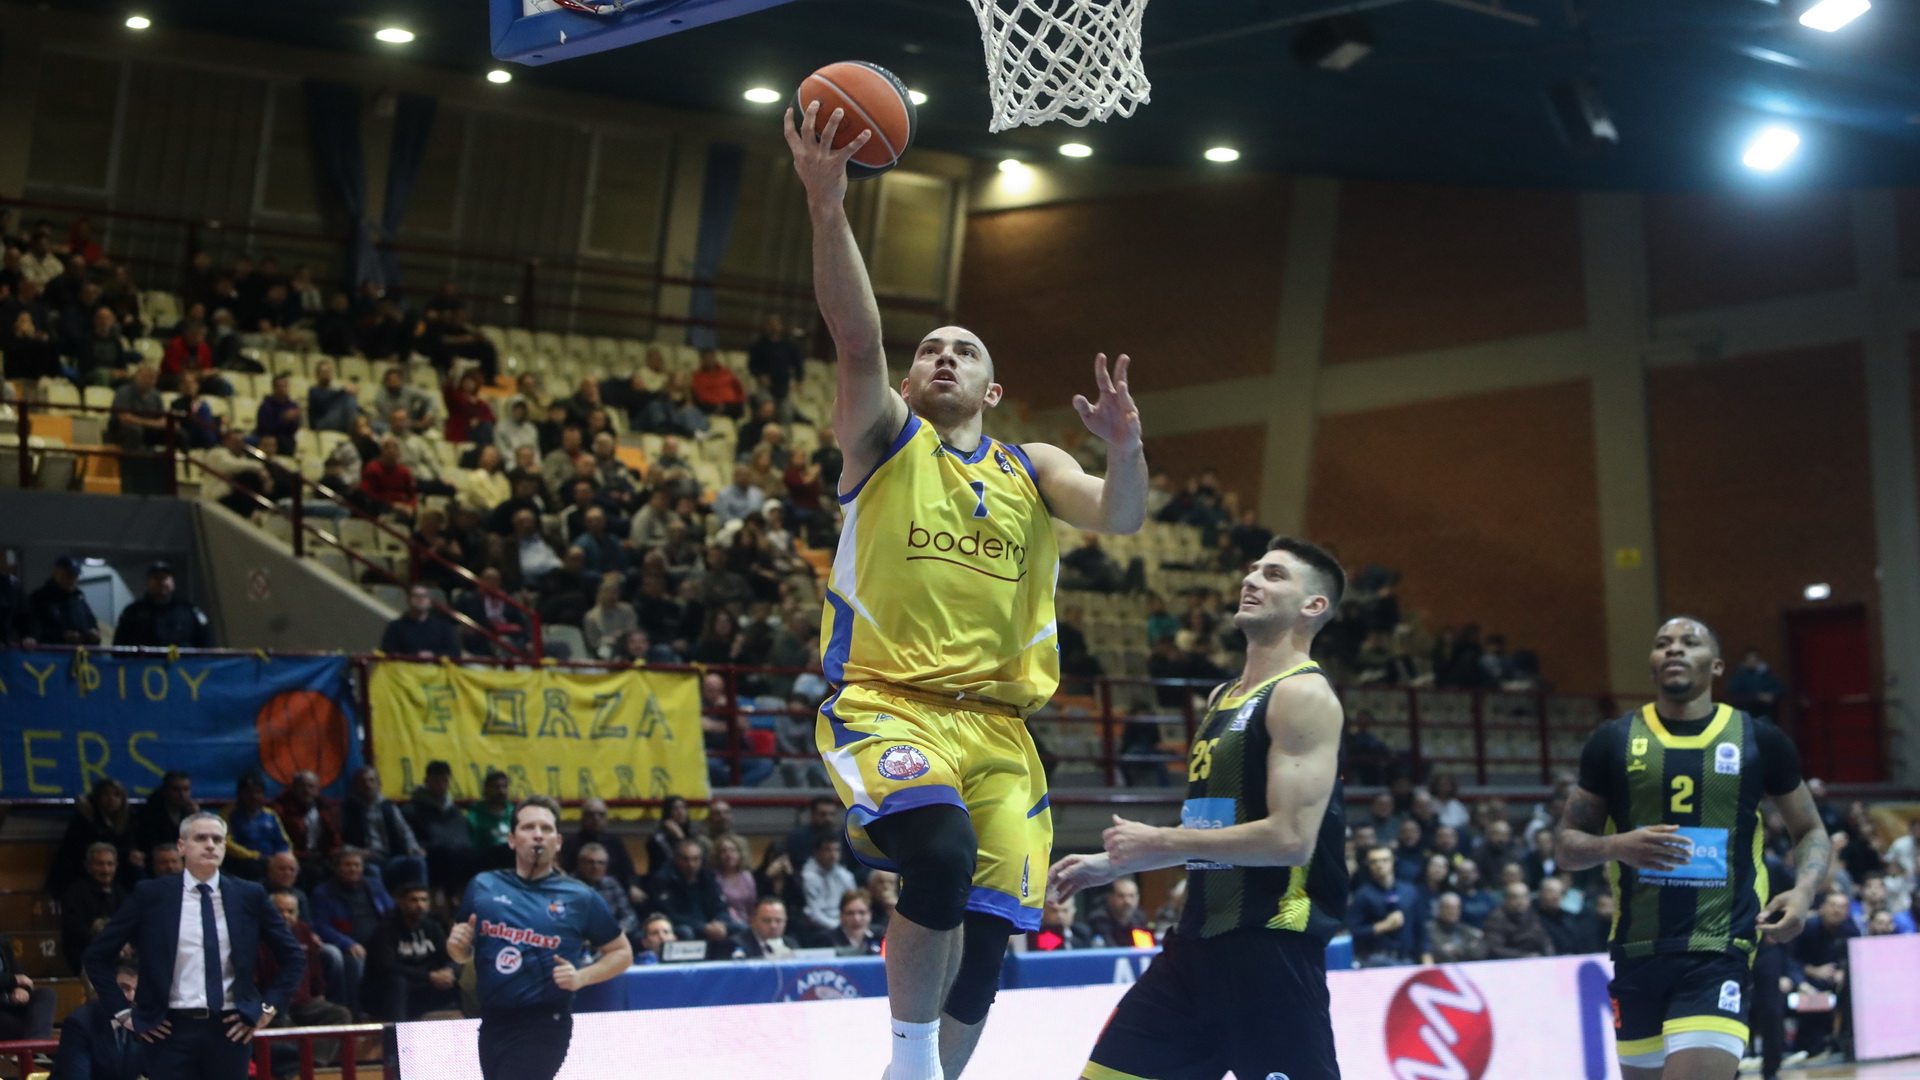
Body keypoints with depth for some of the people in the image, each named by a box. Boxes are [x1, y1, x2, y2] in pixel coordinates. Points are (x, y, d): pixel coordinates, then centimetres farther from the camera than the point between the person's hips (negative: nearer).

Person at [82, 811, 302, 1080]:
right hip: (172, 1029, -1)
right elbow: (98, 955, 7)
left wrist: (269, 1007, 4)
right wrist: (123, 1010, 1)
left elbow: (293, 957, 13)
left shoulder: (249, 896, 5)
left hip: (230, 1029, 2)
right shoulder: (151, 895, 1)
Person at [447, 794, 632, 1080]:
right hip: (491, 1023, 5)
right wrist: (458, 946, -5)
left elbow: (622, 952, 6)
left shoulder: (580, 898, -3)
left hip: (544, 1027, -5)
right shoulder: (482, 887, 6)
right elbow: (465, 954, 18)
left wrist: (581, 977, -10)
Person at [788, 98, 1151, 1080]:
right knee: (940, 859, -30)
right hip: (886, 702, -4)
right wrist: (827, 205, -23)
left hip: (997, 726, 4)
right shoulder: (884, 438, 8)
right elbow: (856, 336, -9)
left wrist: (1126, 450, -24)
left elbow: (1121, 517, -1)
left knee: (985, 936, 2)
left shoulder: (1031, 471, 17)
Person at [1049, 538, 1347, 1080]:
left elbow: (1291, 839, -21)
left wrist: (1158, 842, -13)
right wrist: (1111, 863, 20)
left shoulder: (1303, 695, -11)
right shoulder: (1223, 698, 17)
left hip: (1272, 942, -9)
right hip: (1201, 935, 9)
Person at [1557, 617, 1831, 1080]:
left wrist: (1804, 890, -7)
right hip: (1637, 951, 3)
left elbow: (1811, 831, 14)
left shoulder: (1759, 741, 4)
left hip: (1721, 951, -2)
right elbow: (1566, 846, 8)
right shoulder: (1614, 741, 5)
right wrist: (1616, 845, -14)